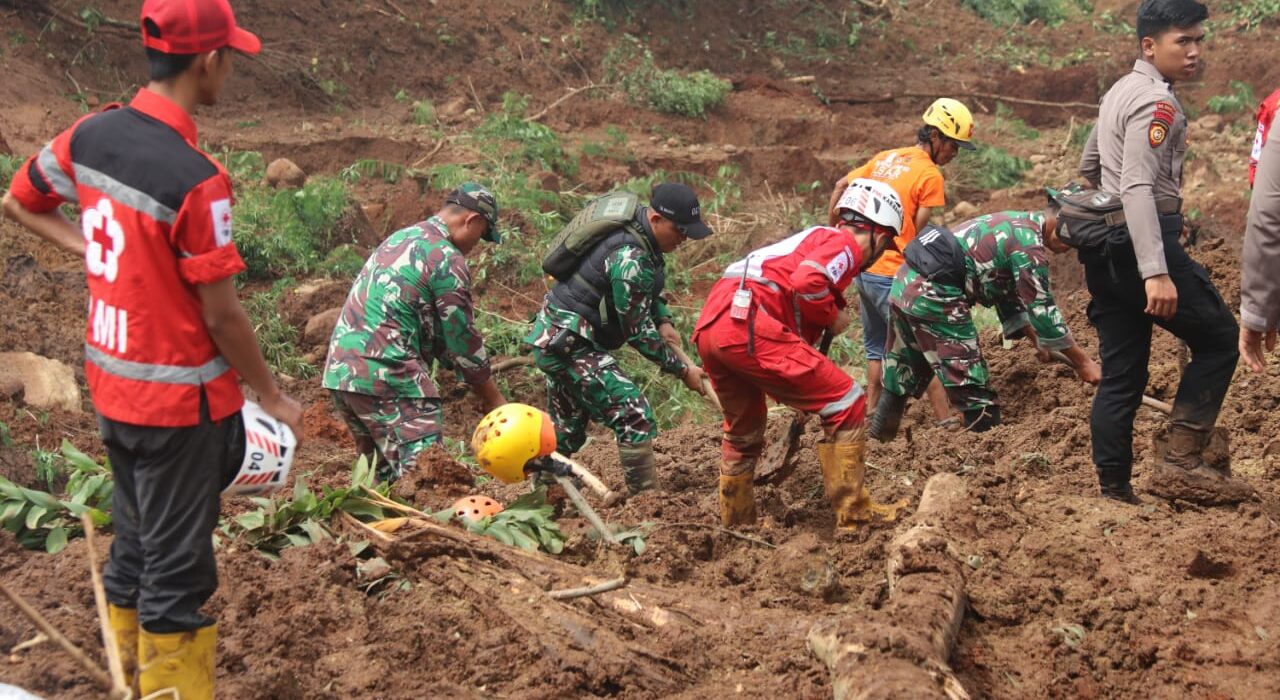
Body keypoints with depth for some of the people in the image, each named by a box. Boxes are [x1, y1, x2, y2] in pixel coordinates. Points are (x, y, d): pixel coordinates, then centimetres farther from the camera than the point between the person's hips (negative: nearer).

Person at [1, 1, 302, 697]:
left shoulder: (90, 134, -3)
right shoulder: (195, 179, -25)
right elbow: (221, 315, -18)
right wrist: (272, 395, -5)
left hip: (110, 384, 7)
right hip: (180, 400, -7)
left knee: (133, 544, 20)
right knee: (176, 563, 5)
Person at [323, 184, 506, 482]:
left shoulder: (399, 239, 21)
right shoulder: (447, 259, -7)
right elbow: (463, 338, -4)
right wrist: (494, 400, 6)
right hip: (386, 376, -9)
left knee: (384, 473, 16)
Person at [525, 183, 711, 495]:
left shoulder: (641, 231, 3)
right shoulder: (630, 258, -26)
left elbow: (645, 290, 20)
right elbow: (637, 331, -20)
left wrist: (663, 320, 2)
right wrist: (682, 370, -12)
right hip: (570, 344, -11)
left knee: (567, 431, 19)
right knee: (634, 415, -14)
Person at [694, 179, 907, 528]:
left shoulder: (816, 238, 31)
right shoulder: (846, 244, 3)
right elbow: (807, 281, -19)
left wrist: (800, 396, 42)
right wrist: (834, 317, 0)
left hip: (709, 326, 10)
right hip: (748, 325, -10)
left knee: (743, 430, 28)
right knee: (847, 402, -1)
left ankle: (736, 525, 42)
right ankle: (853, 511, 3)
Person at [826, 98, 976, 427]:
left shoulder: (885, 158, 11)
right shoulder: (930, 175, -11)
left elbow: (841, 187, 14)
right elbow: (919, 233, -12)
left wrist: (832, 229, 23)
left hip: (863, 269, 8)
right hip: (893, 275, -8)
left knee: (876, 347, 20)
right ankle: (947, 421, -5)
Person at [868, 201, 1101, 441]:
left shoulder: (1013, 223, 19)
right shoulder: (1029, 243, -10)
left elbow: (1008, 294, 27)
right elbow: (1042, 310, -11)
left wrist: (1037, 340, 25)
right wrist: (1082, 362, -4)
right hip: (933, 295, -10)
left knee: (900, 384, 21)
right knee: (974, 393, -3)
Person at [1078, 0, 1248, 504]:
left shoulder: (1120, 92, 18)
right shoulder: (1156, 102, -13)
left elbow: (1088, 168, 30)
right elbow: (1138, 188, -24)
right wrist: (1156, 273, -31)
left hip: (1105, 249, 9)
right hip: (1142, 245, -9)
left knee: (1121, 377, 9)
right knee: (1218, 339, -1)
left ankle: (1112, 491, 10)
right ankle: (1179, 463, -9)